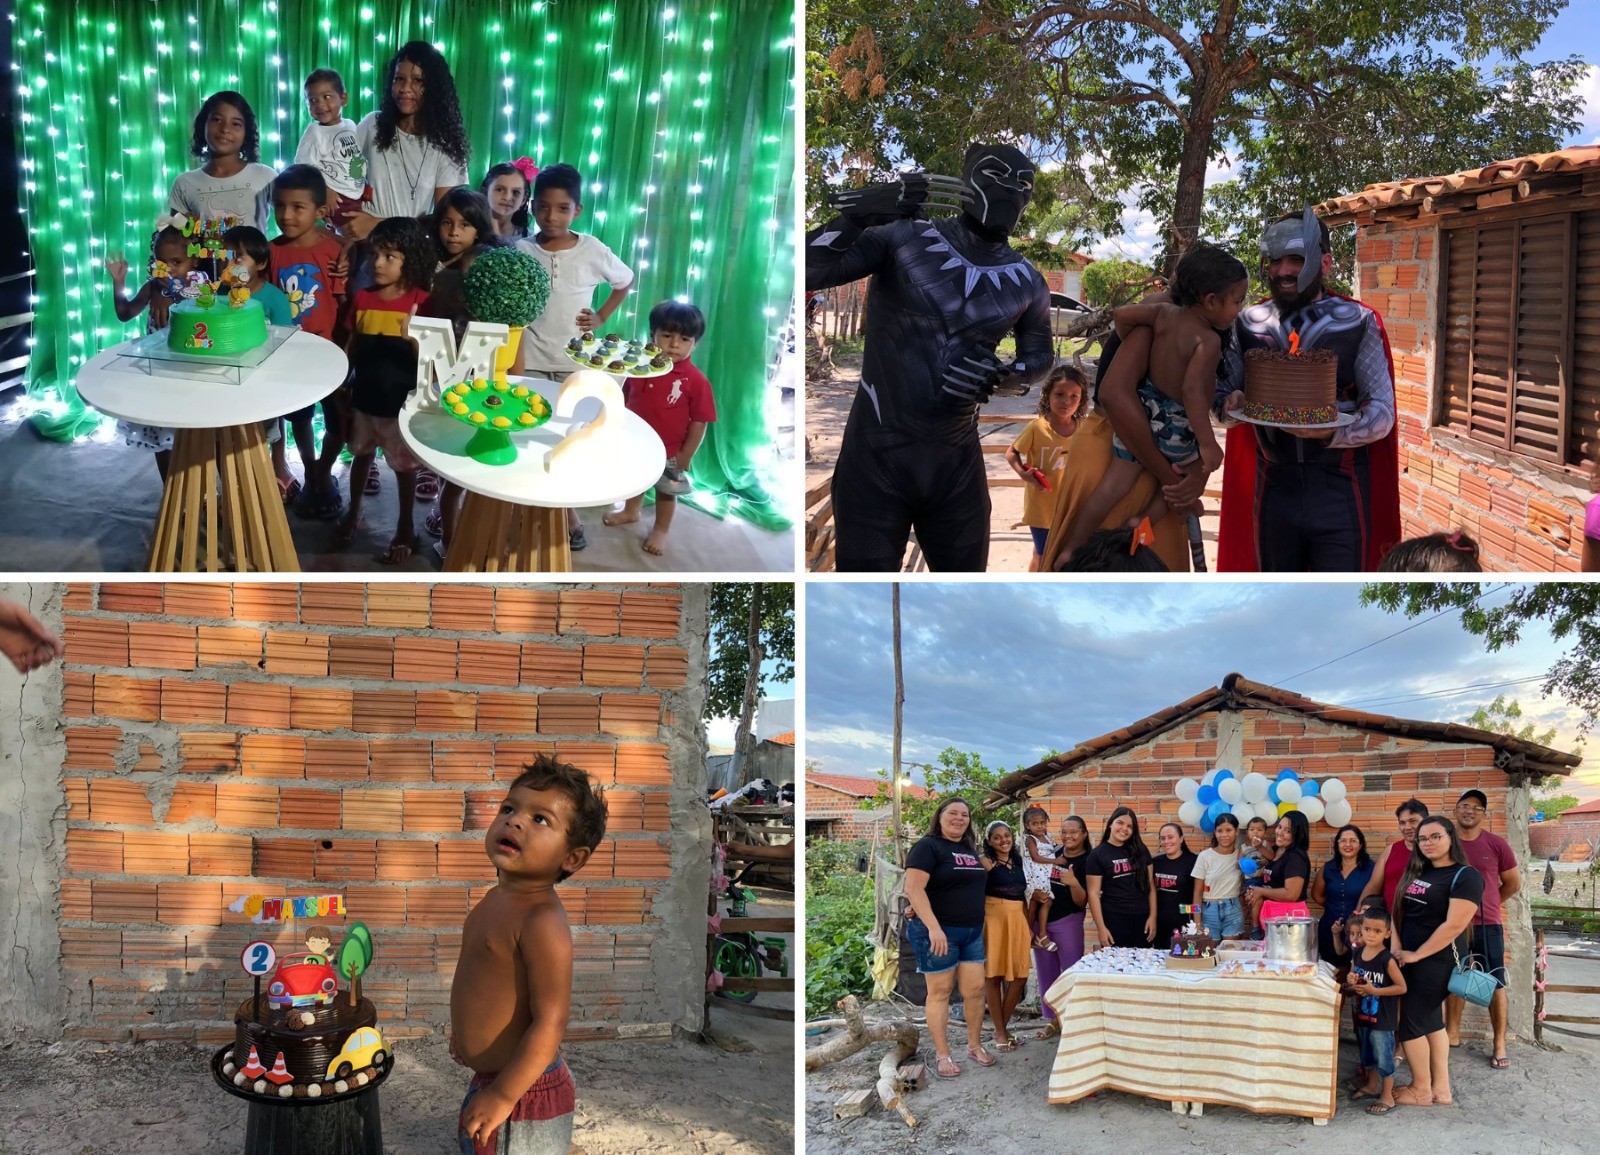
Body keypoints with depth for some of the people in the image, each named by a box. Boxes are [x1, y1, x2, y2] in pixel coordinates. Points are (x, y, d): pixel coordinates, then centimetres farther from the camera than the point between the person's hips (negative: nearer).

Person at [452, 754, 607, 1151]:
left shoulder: (543, 922, -26)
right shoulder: (498, 899, 2)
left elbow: (550, 1024, -27)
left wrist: (503, 1096, -24)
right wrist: (465, 1029, 28)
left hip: (524, 1091, -9)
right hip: (491, 1078, 9)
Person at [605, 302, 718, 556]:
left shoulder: (696, 380, -22)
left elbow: (699, 422, -17)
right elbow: (625, 397, 4)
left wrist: (686, 455, -15)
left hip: (669, 451, -4)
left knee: (666, 490, 15)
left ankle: (660, 530, 36)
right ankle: (630, 512, 54)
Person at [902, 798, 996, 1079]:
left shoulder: (971, 849, 13)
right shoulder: (927, 846, -10)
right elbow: (914, 888, -19)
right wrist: (933, 926, -26)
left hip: (972, 931, 7)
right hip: (938, 931, -7)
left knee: (975, 989, 7)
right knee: (940, 991, 1)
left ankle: (974, 1045, 23)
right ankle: (942, 1055, 9)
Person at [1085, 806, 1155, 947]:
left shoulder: (1140, 851, 8)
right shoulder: (1097, 854, -2)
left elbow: (1150, 885, 9)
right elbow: (1094, 893, -5)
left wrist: (1153, 916, 1)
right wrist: (1101, 927, -10)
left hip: (1142, 918, 3)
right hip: (1114, 919, -3)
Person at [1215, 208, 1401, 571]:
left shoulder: (1358, 323, -4)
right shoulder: (1249, 324, 5)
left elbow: (1382, 412, -6)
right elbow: (1224, 389, 11)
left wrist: (1334, 432, -26)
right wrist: (1229, 404, -14)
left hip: (1339, 492, -3)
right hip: (1273, 488, 3)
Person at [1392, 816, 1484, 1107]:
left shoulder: (1465, 877, -15)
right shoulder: (1417, 872, 10)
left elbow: (1454, 925, -21)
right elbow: (1401, 913, 17)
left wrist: (1415, 955, -18)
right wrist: (1397, 948, 5)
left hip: (1434, 961, -8)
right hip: (1409, 959, 8)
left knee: (1409, 1023, -2)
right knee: (1431, 1022, 13)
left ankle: (1421, 1090, 11)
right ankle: (1441, 1089, 21)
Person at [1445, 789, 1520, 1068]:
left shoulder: (1497, 845, -5)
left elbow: (1513, 883, 7)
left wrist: (1486, 904, 9)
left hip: (1487, 925, -2)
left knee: (1495, 984, 1)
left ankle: (1500, 1044, 6)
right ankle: (1452, 1033, 26)